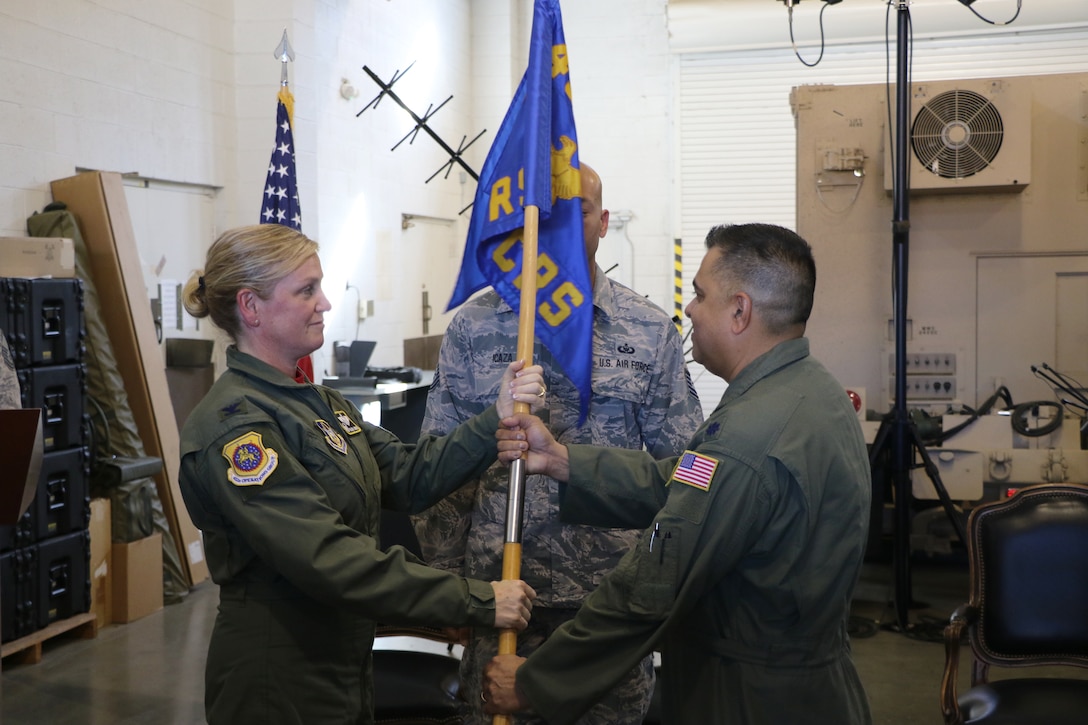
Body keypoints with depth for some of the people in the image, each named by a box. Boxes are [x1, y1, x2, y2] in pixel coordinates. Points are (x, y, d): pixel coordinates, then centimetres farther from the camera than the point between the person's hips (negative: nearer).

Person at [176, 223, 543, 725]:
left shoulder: (314, 401, 10)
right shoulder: (234, 425, -20)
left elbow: (406, 479, 2)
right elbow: (327, 557, -29)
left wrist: (496, 420, -11)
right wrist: (478, 602, -28)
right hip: (278, 683, -9)